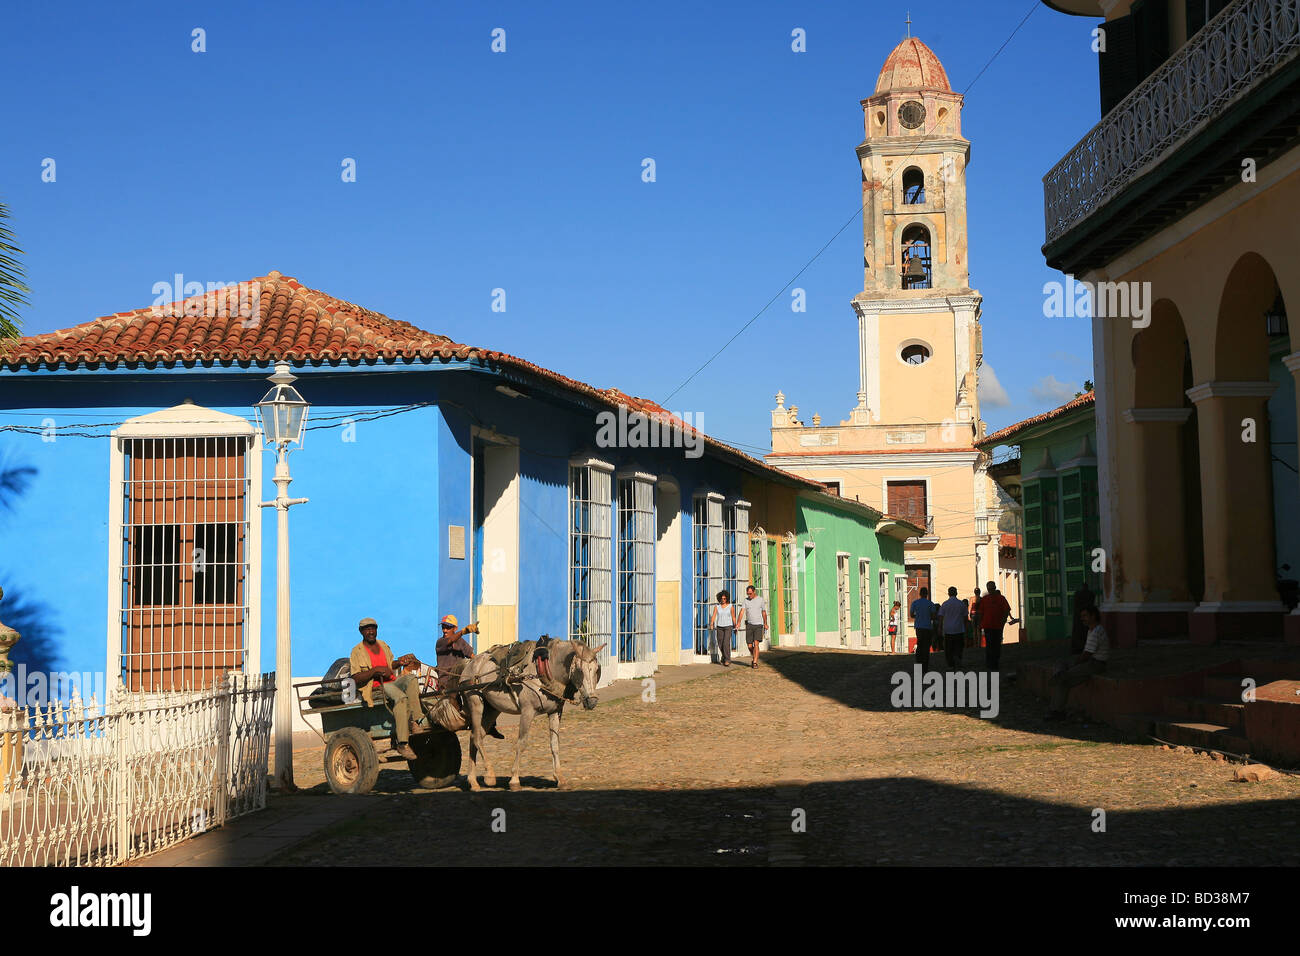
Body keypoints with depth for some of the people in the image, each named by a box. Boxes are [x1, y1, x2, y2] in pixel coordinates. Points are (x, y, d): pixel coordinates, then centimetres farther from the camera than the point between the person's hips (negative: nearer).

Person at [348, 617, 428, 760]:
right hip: (375, 688, -6)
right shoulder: (357, 652, 1)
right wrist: (375, 670, -17)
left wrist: (400, 662, 11)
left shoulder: (383, 646, 20)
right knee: (400, 696, -35)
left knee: (411, 678, -25)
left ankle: (416, 721, -34)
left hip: (393, 681, 6)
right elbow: (356, 679, -8)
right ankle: (402, 743, -40)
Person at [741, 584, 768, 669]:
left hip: (758, 625, -2)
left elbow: (764, 612, 10)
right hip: (749, 625, 2)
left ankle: (755, 662, -12)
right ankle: (753, 657, 31)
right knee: (749, 645, 3)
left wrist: (765, 624, 14)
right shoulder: (746, 600, 3)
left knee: (756, 644, -14)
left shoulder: (760, 600, 1)